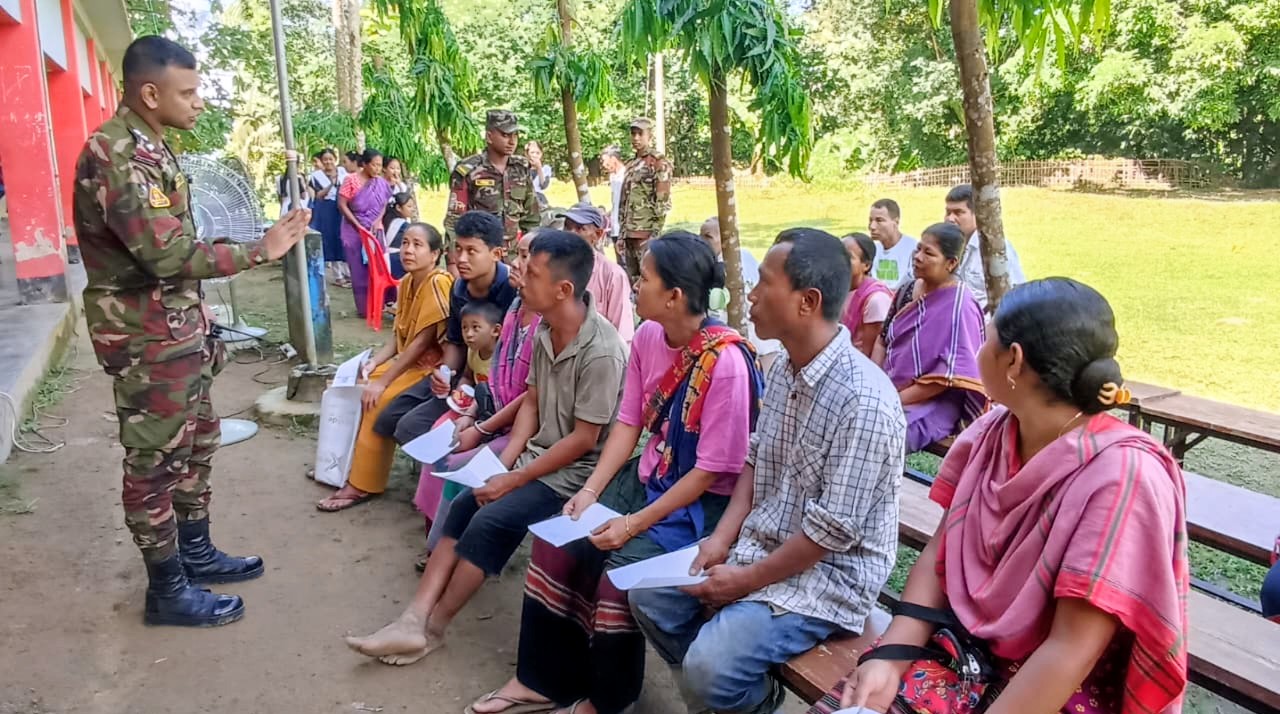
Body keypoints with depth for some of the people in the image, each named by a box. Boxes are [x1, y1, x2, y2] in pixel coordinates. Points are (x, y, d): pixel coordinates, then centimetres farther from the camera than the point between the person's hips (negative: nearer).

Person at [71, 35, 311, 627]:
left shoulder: (146, 147, 11)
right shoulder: (117, 153, -21)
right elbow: (169, 254, -28)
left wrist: (199, 325, 19)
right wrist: (258, 251, -20)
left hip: (177, 327, 10)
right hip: (146, 338, -10)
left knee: (196, 441, 18)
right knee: (154, 460, 1)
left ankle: (195, 552, 33)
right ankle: (167, 590, 14)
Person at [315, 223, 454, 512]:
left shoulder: (437, 283, -21)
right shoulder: (405, 283, 7)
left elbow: (422, 341, -23)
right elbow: (398, 337, 9)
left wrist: (383, 381, -22)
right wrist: (372, 363, -8)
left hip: (433, 366, -9)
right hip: (407, 361, 9)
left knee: (378, 402, -22)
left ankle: (363, 484, -9)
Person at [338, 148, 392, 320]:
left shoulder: (381, 183, 2)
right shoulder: (351, 180, -10)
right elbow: (342, 205, -10)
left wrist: (378, 220, -8)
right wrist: (358, 225, -15)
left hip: (375, 230, 4)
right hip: (354, 230, -3)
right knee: (359, 270, 1)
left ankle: (377, 304, 13)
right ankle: (363, 308, 7)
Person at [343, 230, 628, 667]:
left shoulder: (600, 351, -25)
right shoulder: (544, 331, 1)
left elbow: (583, 440, -22)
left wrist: (515, 479, -16)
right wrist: (504, 461, -4)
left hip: (574, 471, -8)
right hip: (536, 455, 8)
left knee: (490, 522, -19)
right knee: (464, 505, -6)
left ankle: (431, 630, -1)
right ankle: (414, 620, -5)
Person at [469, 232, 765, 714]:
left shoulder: (726, 363, -26)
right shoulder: (648, 336, -4)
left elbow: (711, 470, -22)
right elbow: (628, 422, 3)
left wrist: (635, 523, -21)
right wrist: (591, 490, -8)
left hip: (702, 501, -7)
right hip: (647, 477, 8)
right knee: (557, 542, -3)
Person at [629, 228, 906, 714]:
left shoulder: (864, 401, -27)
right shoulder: (782, 368, 2)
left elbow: (835, 530, -24)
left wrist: (747, 580, -16)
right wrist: (722, 539, -2)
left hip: (830, 573, -8)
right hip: (759, 545, 8)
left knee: (709, 666, -22)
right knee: (650, 598, 6)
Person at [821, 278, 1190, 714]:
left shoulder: (1121, 475, -22)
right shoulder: (989, 436, -1)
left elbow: (1071, 650, -23)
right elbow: (939, 553, 2)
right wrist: (889, 657, -11)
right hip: (967, 651, 5)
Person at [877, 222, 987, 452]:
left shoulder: (959, 306, -14)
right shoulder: (907, 290, 8)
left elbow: (950, 374, -19)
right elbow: (883, 340, 15)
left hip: (931, 406, -7)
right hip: (888, 392, 7)